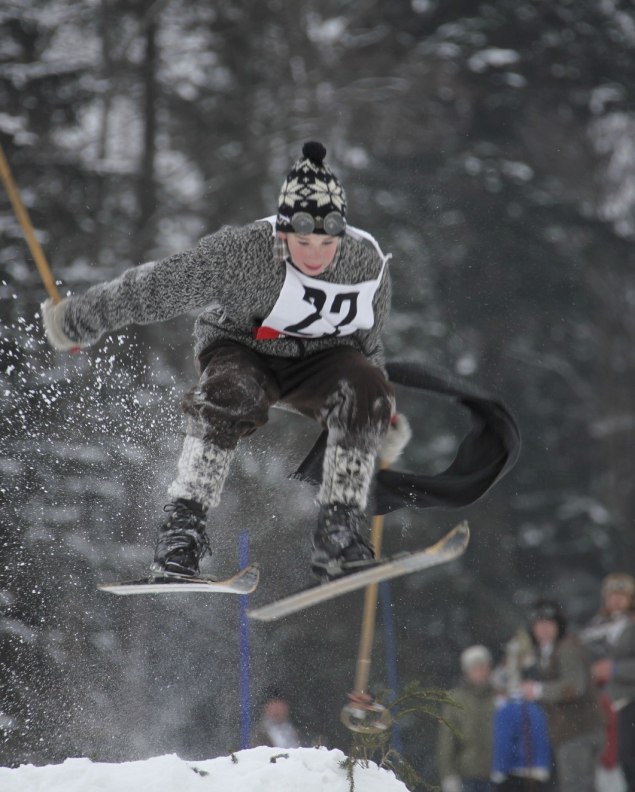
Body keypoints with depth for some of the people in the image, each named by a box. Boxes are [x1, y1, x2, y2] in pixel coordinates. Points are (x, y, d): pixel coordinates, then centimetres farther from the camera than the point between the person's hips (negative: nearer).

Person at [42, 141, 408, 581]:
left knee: (366, 390, -29)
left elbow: (367, 345, 4)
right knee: (229, 395, -37)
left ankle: (340, 530, -22)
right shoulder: (241, 253, -29)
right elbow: (155, 287, -18)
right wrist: (78, 320, -9)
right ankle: (185, 523, -31)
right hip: (242, 350, -3)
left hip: (323, 359, 3)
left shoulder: (369, 264, -18)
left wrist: (384, 411, 14)